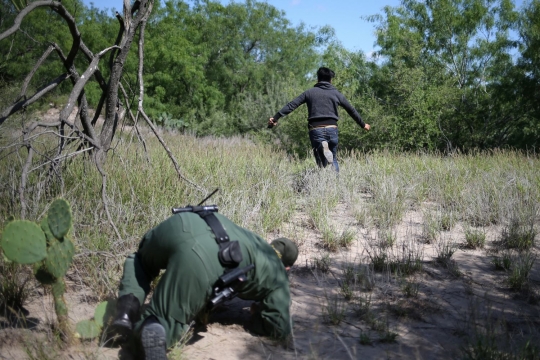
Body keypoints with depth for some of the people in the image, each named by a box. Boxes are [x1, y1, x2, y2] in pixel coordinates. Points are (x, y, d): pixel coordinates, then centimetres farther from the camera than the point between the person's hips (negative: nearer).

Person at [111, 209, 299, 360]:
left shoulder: (254, 239, 43)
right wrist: (257, 315, 37)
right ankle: (152, 331, -25)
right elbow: (280, 328, 19)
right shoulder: (277, 274, 26)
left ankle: (129, 305, 10)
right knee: (163, 328, 11)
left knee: (141, 261, 39)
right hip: (203, 263, -5)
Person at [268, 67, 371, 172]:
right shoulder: (336, 93, 12)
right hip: (332, 129, 1)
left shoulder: (309, 92, 10)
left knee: (321, 162, 2)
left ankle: (322, 149, -31)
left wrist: (275, 118, 3)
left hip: (316, 130, -1)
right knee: (334, 160, 15)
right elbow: (351, 110, 20)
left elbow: (291, 105, 3)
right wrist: (363, 125, 32)